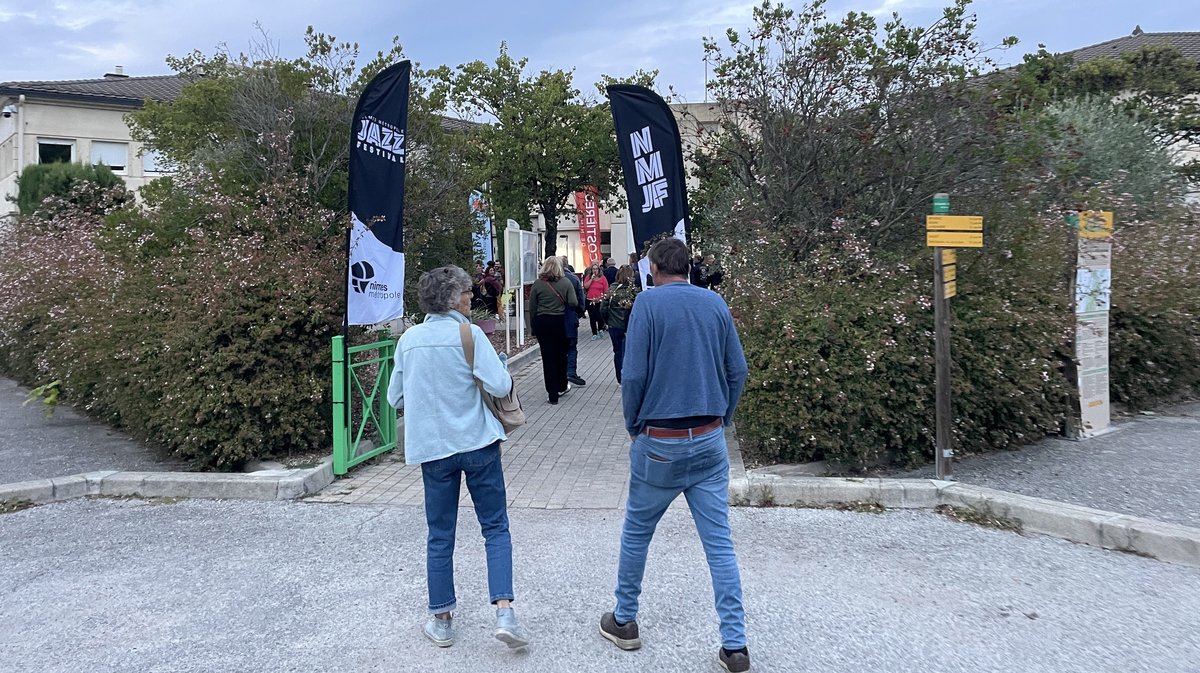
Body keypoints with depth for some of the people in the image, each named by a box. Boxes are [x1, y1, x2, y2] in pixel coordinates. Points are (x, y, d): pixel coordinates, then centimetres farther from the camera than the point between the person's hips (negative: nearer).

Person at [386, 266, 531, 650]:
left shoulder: (409, 339, 3)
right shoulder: (470, 334, -10)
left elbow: (395, 398, 9)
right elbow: (500, 386, -16)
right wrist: (500, 364, 4)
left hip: (432, 447, 3)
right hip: (478, 443, -3)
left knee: (440, 536, 13)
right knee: (496, 528, 7)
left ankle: (441, 619, 20)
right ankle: (504, 611, -3)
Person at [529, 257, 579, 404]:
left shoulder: (537, 284, -4)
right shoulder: (566, 282, -5)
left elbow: (532, 308, -1)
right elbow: (573, 303, -12)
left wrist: (533, 325, 10)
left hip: (542, 322, 0)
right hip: (560, 322, 0)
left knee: (548, 356, 2)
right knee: (561, 354, 18)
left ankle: (553, 394, 3)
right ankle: (562, 387, 33)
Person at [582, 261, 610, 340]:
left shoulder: (602, 278, -2)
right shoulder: (588, 277, 5)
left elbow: (606, 290, -2)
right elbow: (585, 286, -8)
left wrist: (604, 298, -9)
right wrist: (591, 278, -12)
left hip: (600, 301, -3)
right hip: (590, 301, 3)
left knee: (599, 317, -8)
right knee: (592, 318, 5)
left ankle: (600, 329, 21)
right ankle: (594, 334, 15)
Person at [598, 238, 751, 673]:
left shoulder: (649, 303, -9)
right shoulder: (716, 303, 3)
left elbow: (634, 375, -12)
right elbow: (738, 371, 4)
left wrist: (633, 427, 2)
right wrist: (721, 420, 14)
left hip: (660, 442, -3)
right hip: (710, 441, 4)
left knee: (636, 533, 16)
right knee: (720, 542, 6)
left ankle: (624, 621, 30)